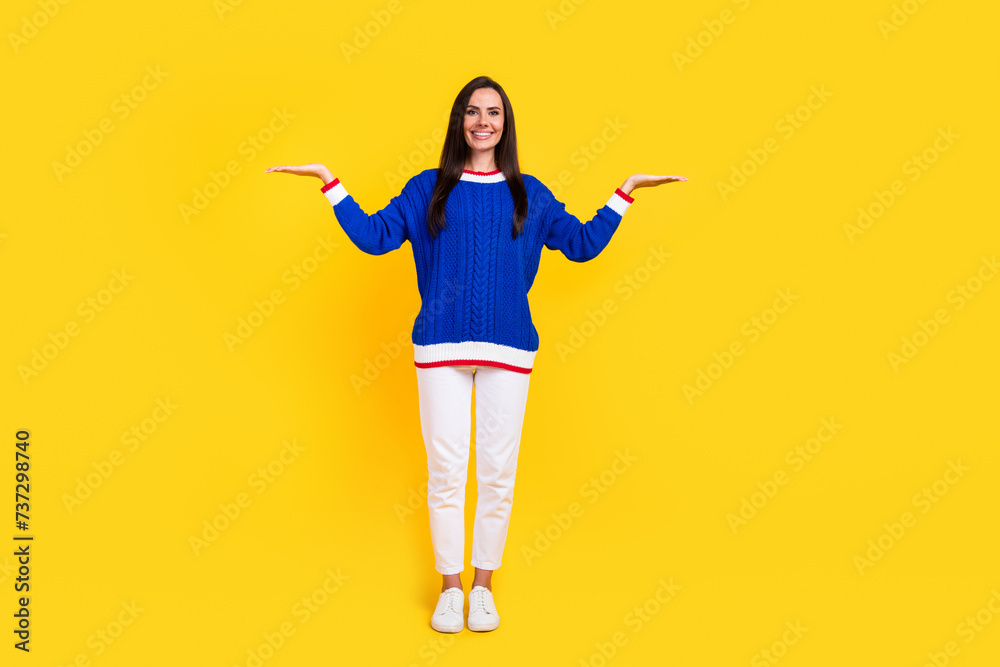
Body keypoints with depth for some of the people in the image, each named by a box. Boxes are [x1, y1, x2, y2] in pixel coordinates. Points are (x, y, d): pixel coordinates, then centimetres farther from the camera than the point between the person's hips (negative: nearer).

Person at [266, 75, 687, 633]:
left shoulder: (529, 194, 12)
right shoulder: (427, 189, 9)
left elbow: (585, 243, 16)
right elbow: (372, 236, 7)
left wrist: (626, 191, 13)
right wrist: (328, 179, 4)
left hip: (508, 349, 1)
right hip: (440, 347, -1)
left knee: (498, 471, 5)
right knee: (446, 470, 3)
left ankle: (484, 585, 23)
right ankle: (450, 587, 20)